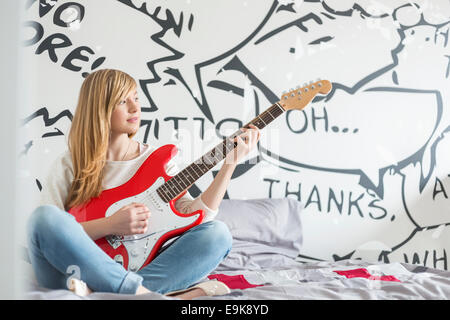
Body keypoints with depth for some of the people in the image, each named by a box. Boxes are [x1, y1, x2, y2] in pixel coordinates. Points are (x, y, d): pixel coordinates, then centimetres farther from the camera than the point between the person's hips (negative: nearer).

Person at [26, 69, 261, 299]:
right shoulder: (69, 165, 4)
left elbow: (192, 215, 0)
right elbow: (47, 230, -6)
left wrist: (231, 163, -6)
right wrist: (110, 225, -17)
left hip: (139, 269, 3)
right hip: (77, 272, -2)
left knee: (217, 233, -18)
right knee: (43, 217, -30)